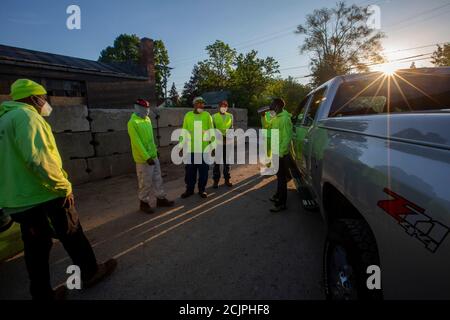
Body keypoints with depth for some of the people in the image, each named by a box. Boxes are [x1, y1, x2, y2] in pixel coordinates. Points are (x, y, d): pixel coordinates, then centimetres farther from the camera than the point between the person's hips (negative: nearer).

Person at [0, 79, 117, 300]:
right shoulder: (25, 115, -14)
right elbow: (38, 158, -27)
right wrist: (64, 187, -20)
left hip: (19, 200, 9)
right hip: (44, 195, -9)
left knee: (36, 247, 15)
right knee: (73, 236, 9)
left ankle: (43, 294, 26)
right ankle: (90, 273, 26)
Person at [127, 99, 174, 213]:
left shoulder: (147, 119, 9)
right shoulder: (133, 122, -16)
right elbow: (137, 142, -20)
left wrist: (154, 150, 16)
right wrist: (147, 157, -22)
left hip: (154, 156, 8)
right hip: (143, 159, -8)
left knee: (157, 179, 15)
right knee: (145, 183, 4)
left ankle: (161, 199, 27)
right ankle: (144, 203, 20)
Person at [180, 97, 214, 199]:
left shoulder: (207, 115, 1)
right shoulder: (188, 115, 4)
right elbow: (184, 131, 7)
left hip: (204, 148, -1)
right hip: (190, 148, 1)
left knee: (203, 170, 8)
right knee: (190, 171, 10)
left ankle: (202, 189, 25)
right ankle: (189, 189, 26)